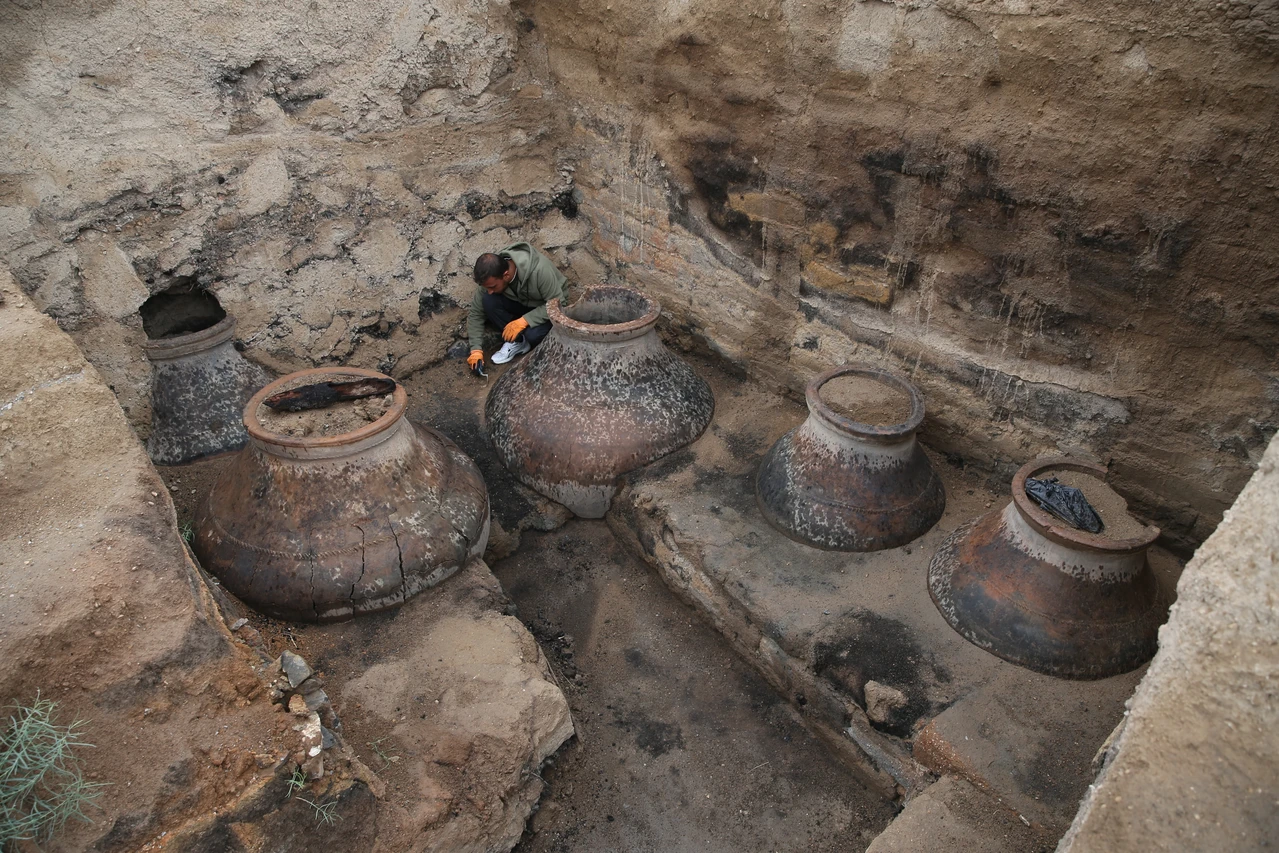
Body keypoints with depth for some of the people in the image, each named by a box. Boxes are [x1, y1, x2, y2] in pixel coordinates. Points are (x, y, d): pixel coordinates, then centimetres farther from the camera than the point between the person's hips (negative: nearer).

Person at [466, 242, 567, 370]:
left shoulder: (539, 270, -37)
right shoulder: (491, 276, -21)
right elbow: (476, 312, -12)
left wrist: (524, 320, -37)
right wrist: (476, 350, -19)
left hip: (550, 308, -4)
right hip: (521, 303, 4)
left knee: (532, 334, -35)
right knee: (488, 301, -25)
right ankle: (517, 341, -9)